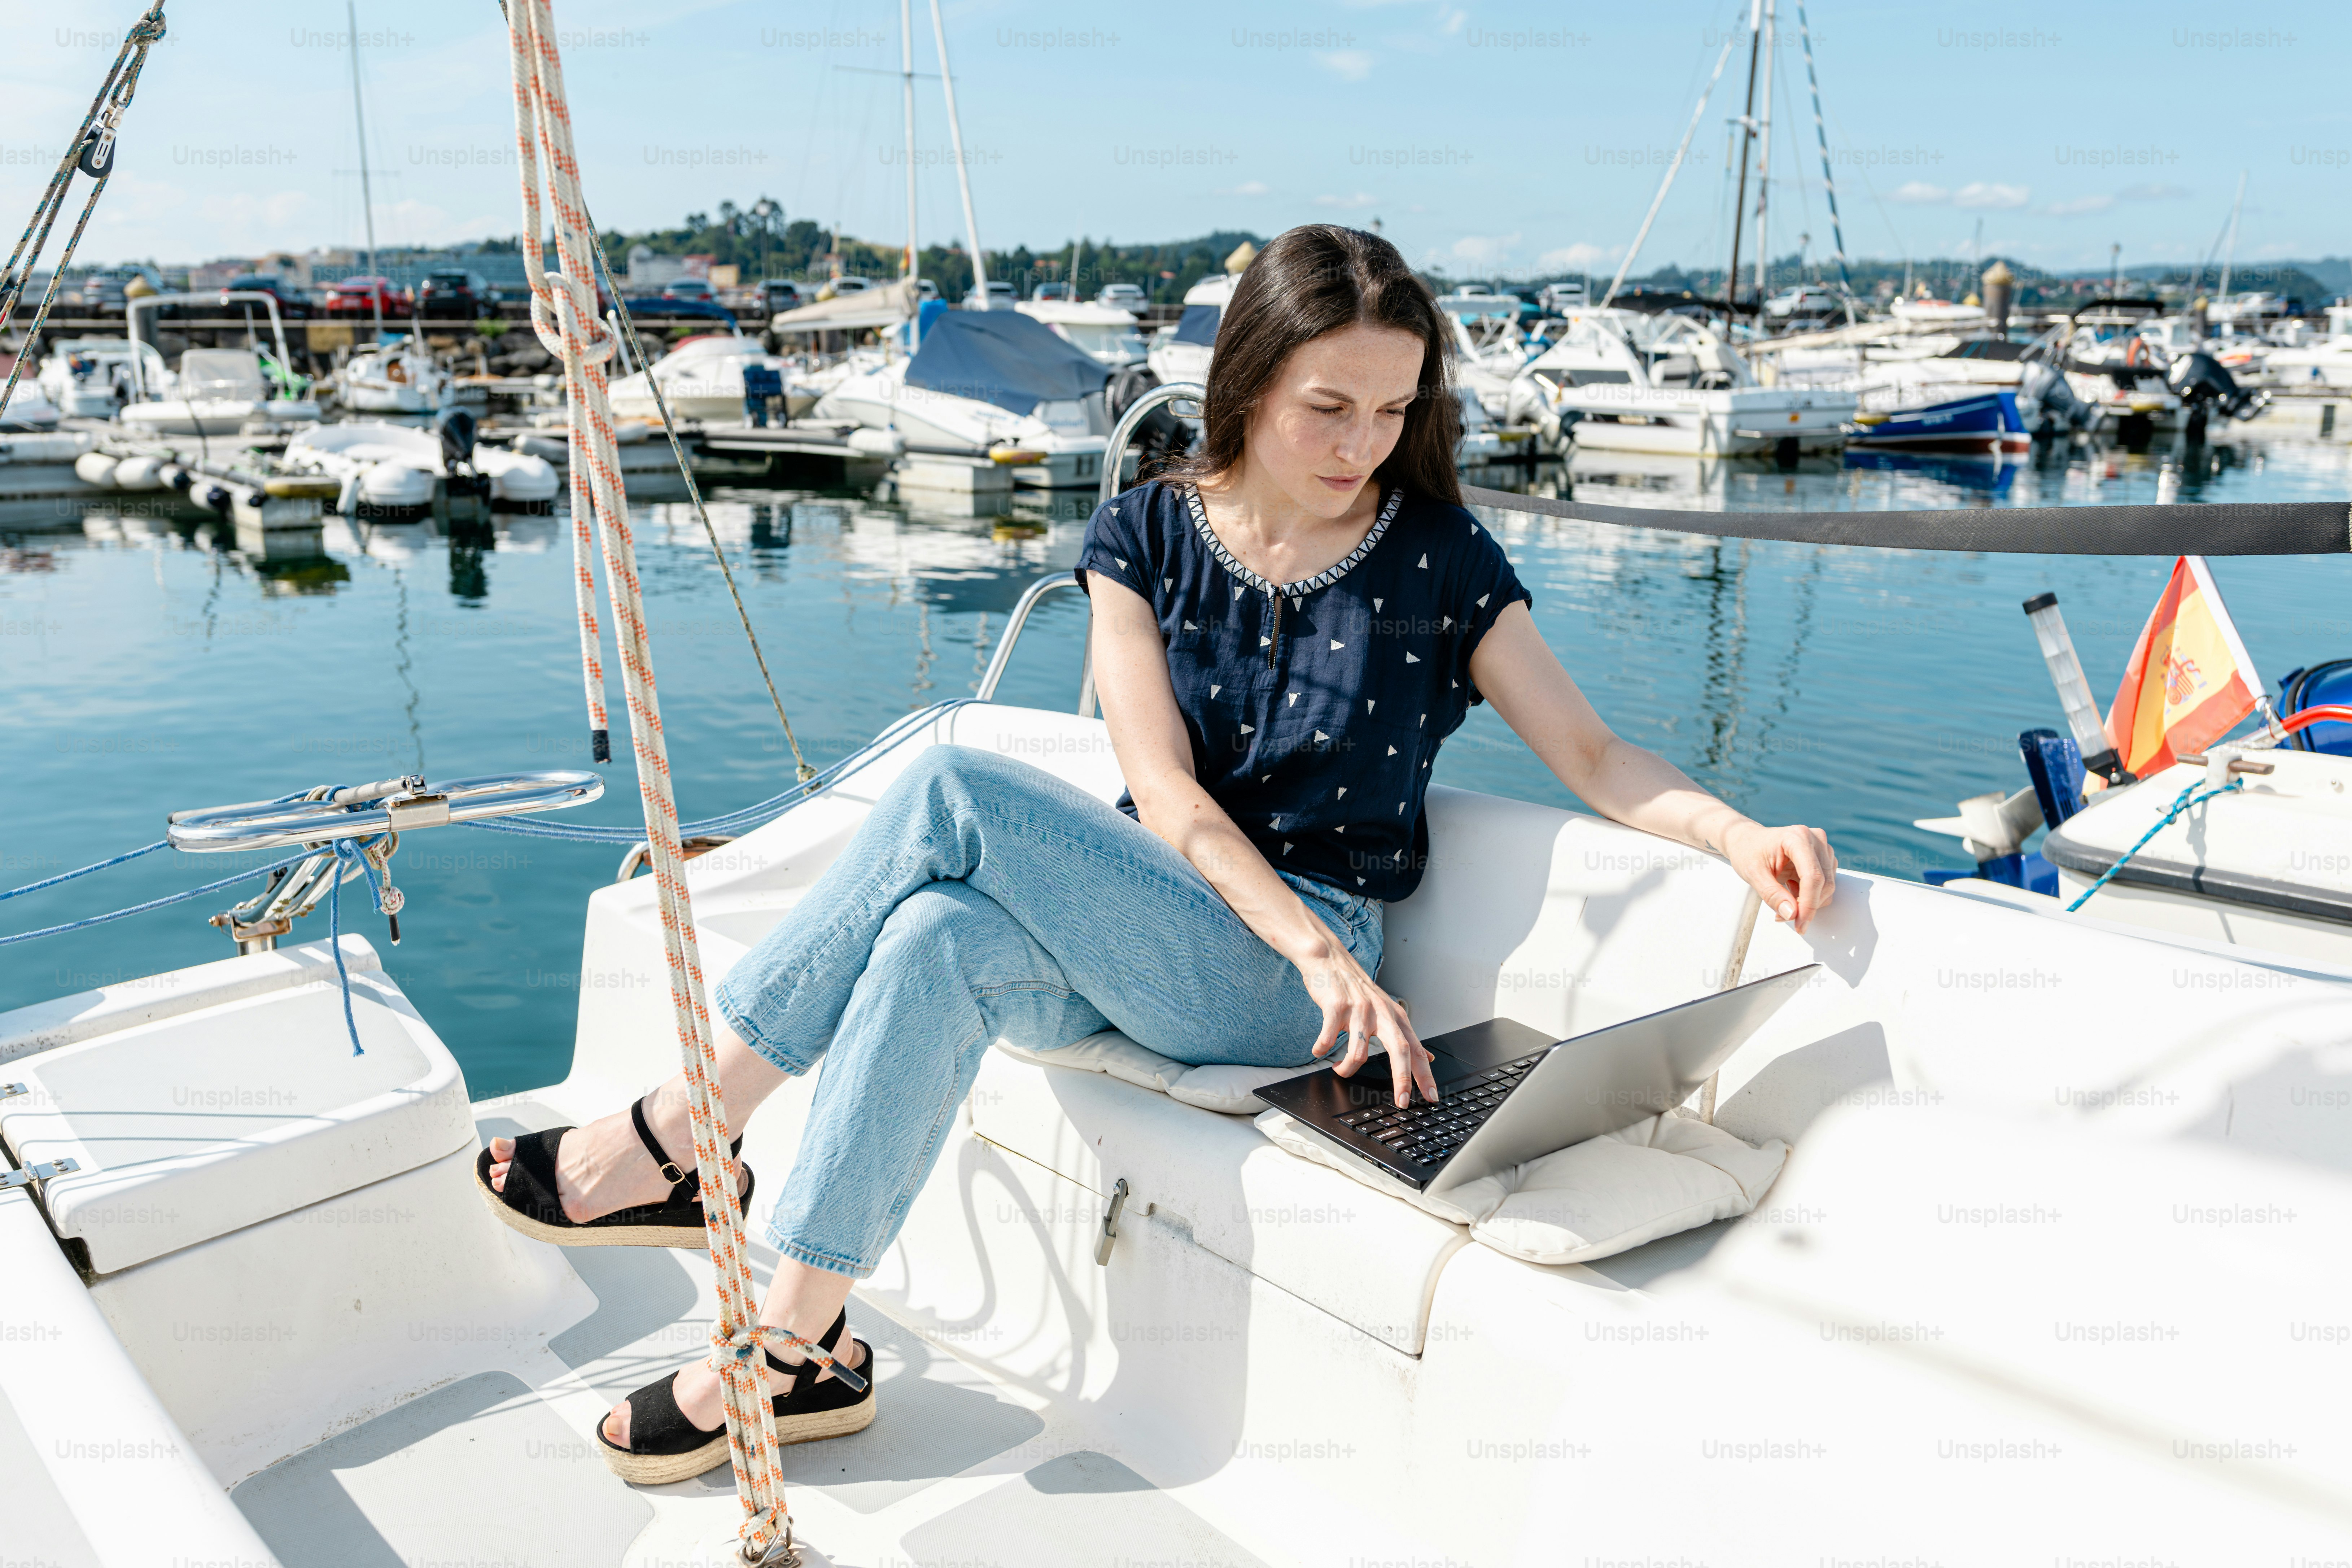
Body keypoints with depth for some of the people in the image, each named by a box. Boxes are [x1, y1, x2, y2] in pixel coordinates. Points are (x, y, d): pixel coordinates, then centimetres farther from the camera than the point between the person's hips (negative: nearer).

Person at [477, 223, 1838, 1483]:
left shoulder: (1441, 558, 1)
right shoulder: (1144, 540, 4)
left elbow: (1596, 758, 2)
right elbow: (1163, 789, -6)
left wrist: (1738, 832, -19)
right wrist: (1312, 944, -21)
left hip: (1287, 995, -3)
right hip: (1138, 937, 3)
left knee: (952, 794, -25)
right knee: (938, 945, -34)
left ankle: (676, 1139, -16)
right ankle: (797, 1346, -21)